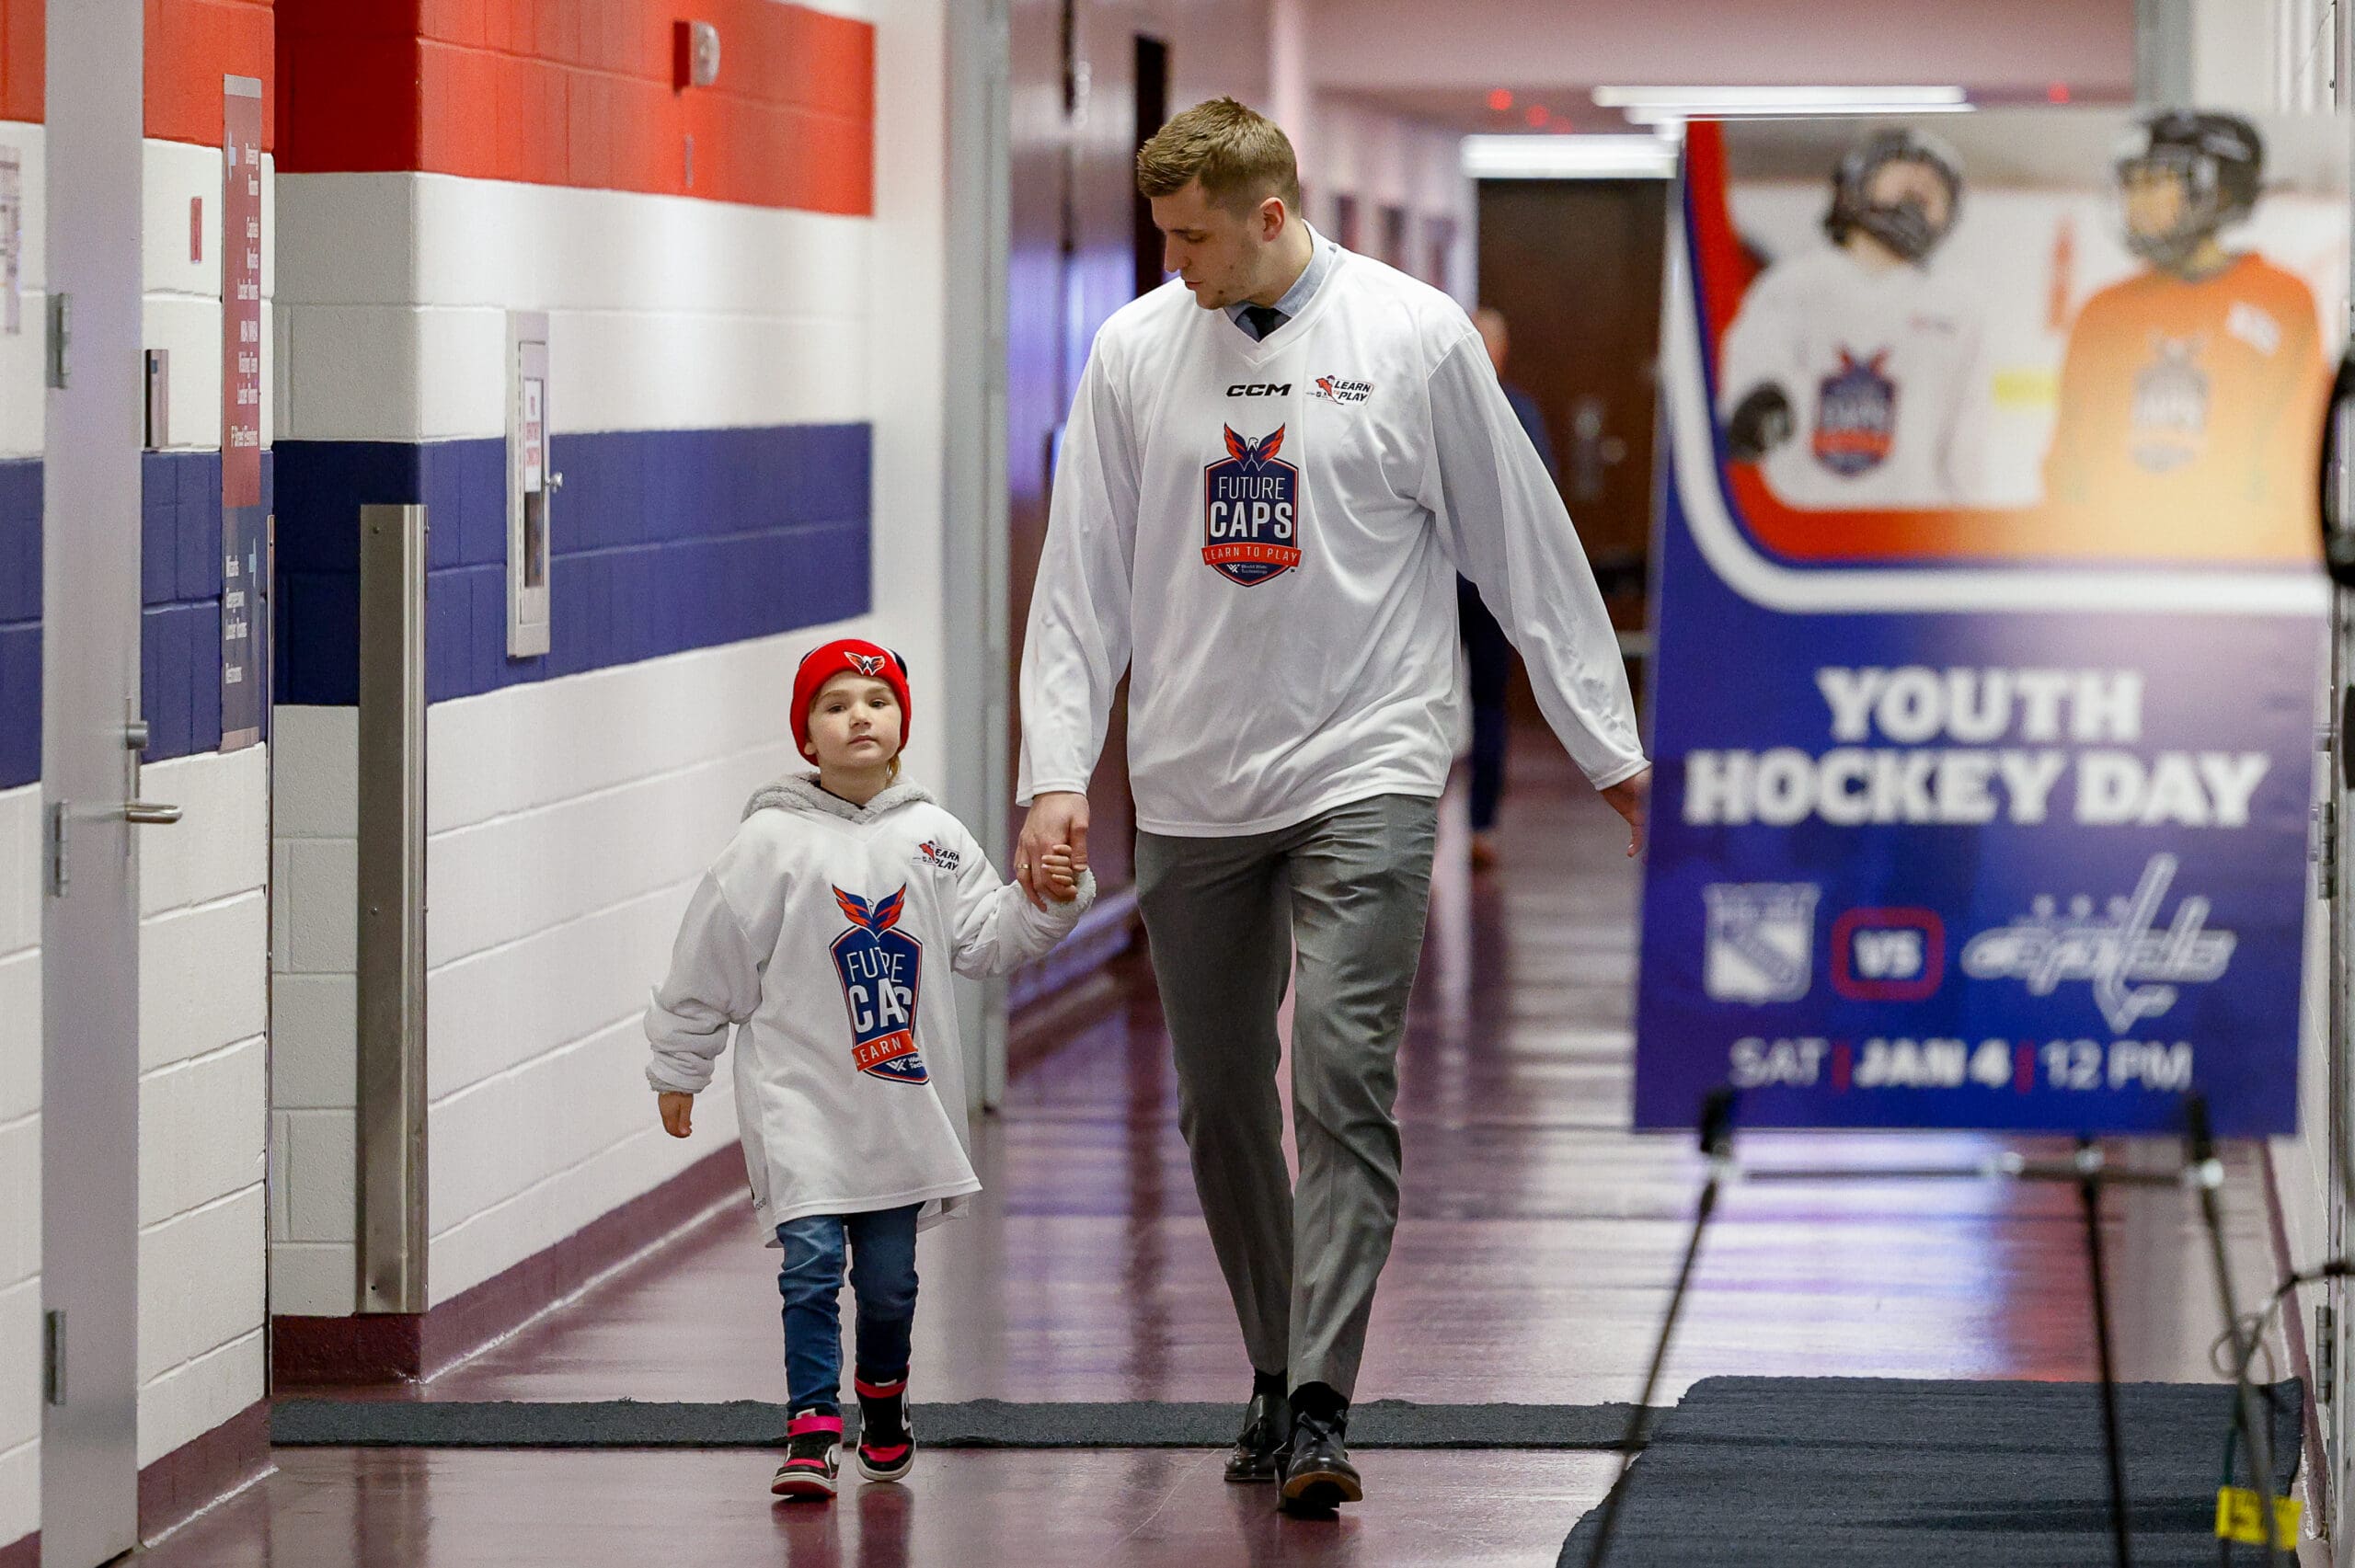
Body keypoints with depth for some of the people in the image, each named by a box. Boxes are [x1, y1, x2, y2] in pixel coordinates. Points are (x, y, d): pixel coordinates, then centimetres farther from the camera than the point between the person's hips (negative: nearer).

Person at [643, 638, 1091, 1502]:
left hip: (901, 1098, 3)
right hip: (799, 1096, -3)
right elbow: (708, 960, 0)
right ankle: (812, 1430, -11)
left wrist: (1046, 902, -9)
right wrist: (677, 1069, 4)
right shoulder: (773, 842, -5)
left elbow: (983, 940, 8)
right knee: (811, 1259, -14)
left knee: (890, 1273, 10)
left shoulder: (934, 838, 6)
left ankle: (883, 1400, 32)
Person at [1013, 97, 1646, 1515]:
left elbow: (1526, 549, 3)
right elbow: (1083, 582, 7)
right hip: (1191, 795, 4)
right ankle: (1278, 1373, 25)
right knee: (1221, 1102, 9)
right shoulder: (1135, 351, 4)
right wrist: (1058, 770, -2)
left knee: (1343, 1080, -15)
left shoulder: (1416, 337, -4)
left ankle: (1322, 1411, -18)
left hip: (1366, 772, -4)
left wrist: (1611, 746, 6)